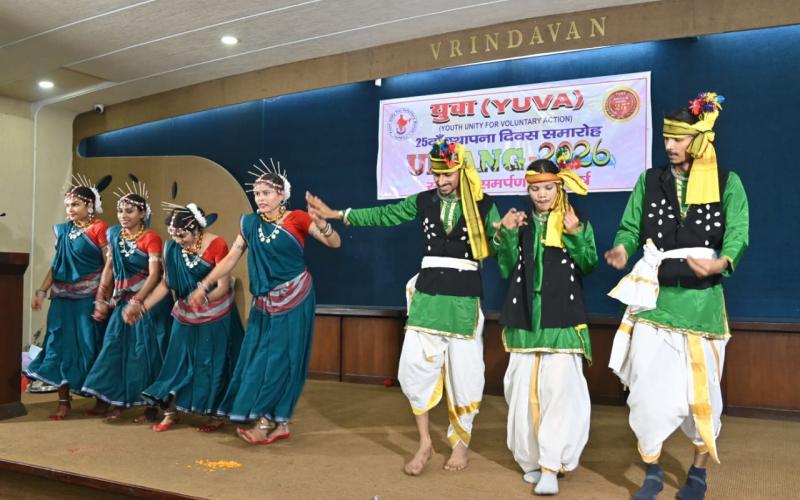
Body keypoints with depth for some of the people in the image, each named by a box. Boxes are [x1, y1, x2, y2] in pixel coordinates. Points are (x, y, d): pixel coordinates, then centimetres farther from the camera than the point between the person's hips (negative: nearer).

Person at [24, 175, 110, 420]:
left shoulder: (99, 228, -7)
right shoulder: (64, 230, 11)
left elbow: (109, 265, -10)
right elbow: (56, 264, 14)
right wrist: (42, 291, 6)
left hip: (88, 297, -6)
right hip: (63, 296, 6)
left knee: (90, 345, 1)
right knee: (60, 345, 5)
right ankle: (64, 401, 13)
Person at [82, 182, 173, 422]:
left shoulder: (151, 238, -13)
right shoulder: (114, 234, 5)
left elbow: (154, 274, -20)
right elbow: (109, 268, 11)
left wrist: (137, 301, -30)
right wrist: (101, 299, 6)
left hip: (149, 301, -6)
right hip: (123, 300, 6)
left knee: (146, 351, -1)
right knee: (116, 347, 4)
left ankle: (150, 405, 9)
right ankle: (117, 400, 16)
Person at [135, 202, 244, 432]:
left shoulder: (216, 244, -21)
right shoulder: (171, 248, -7)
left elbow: (223, 287, -21)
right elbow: (166, 284, -1)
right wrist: (140, 307, -9)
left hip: (215, 317, -4)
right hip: (185, 316, 4)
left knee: (213, 364, 4)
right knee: (178, 361, 8)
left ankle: (215, 415, 17)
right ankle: (170, 413, 20)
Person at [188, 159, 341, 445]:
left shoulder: (297, 219, -8)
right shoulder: (249, 223, 5)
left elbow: (335, 243, -13)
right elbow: (230, 259, 9)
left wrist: (321, 222, -32)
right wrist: (203, 287, 5)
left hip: (294, 300, -5)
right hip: (264, 303, 6)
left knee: (280, 359, -1)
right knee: (259, 358, 6)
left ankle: (268, 422, 8)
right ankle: (279, 424, 16)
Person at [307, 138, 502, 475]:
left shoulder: (482, 205, 0)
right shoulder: (424, 201, 7)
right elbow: (384, 215, 9)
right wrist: (336, 214, 8)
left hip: (464, 296, -2)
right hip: (428, 292, 2)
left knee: (462, 370, 3)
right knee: (415, 366, -3)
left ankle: (460, 443, 22)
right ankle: (425, 443, 13)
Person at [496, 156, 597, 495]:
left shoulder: (577, 222, 4)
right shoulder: (521, 223, 10)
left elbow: (589, 265, -5)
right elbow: (506, 270, 5)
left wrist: (576, 236, -18)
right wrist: (506, 234, -5)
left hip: (562, 320, -3)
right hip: (525, 319, 3)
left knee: (559, 388, -12)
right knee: (524, 390, 6)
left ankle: (551, 466, -5)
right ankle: (531, 459, 22)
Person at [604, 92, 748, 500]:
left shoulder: (727, 182, 2)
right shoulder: (650, 180, 7)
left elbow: (737, 233, -10)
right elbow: (631, 227, 4)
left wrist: (721, 262, -31)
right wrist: (622, 249, -19)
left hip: (701, 300, -1)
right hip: (654, 297, 1)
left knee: (701, 388, 8)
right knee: (649, 388, -1)